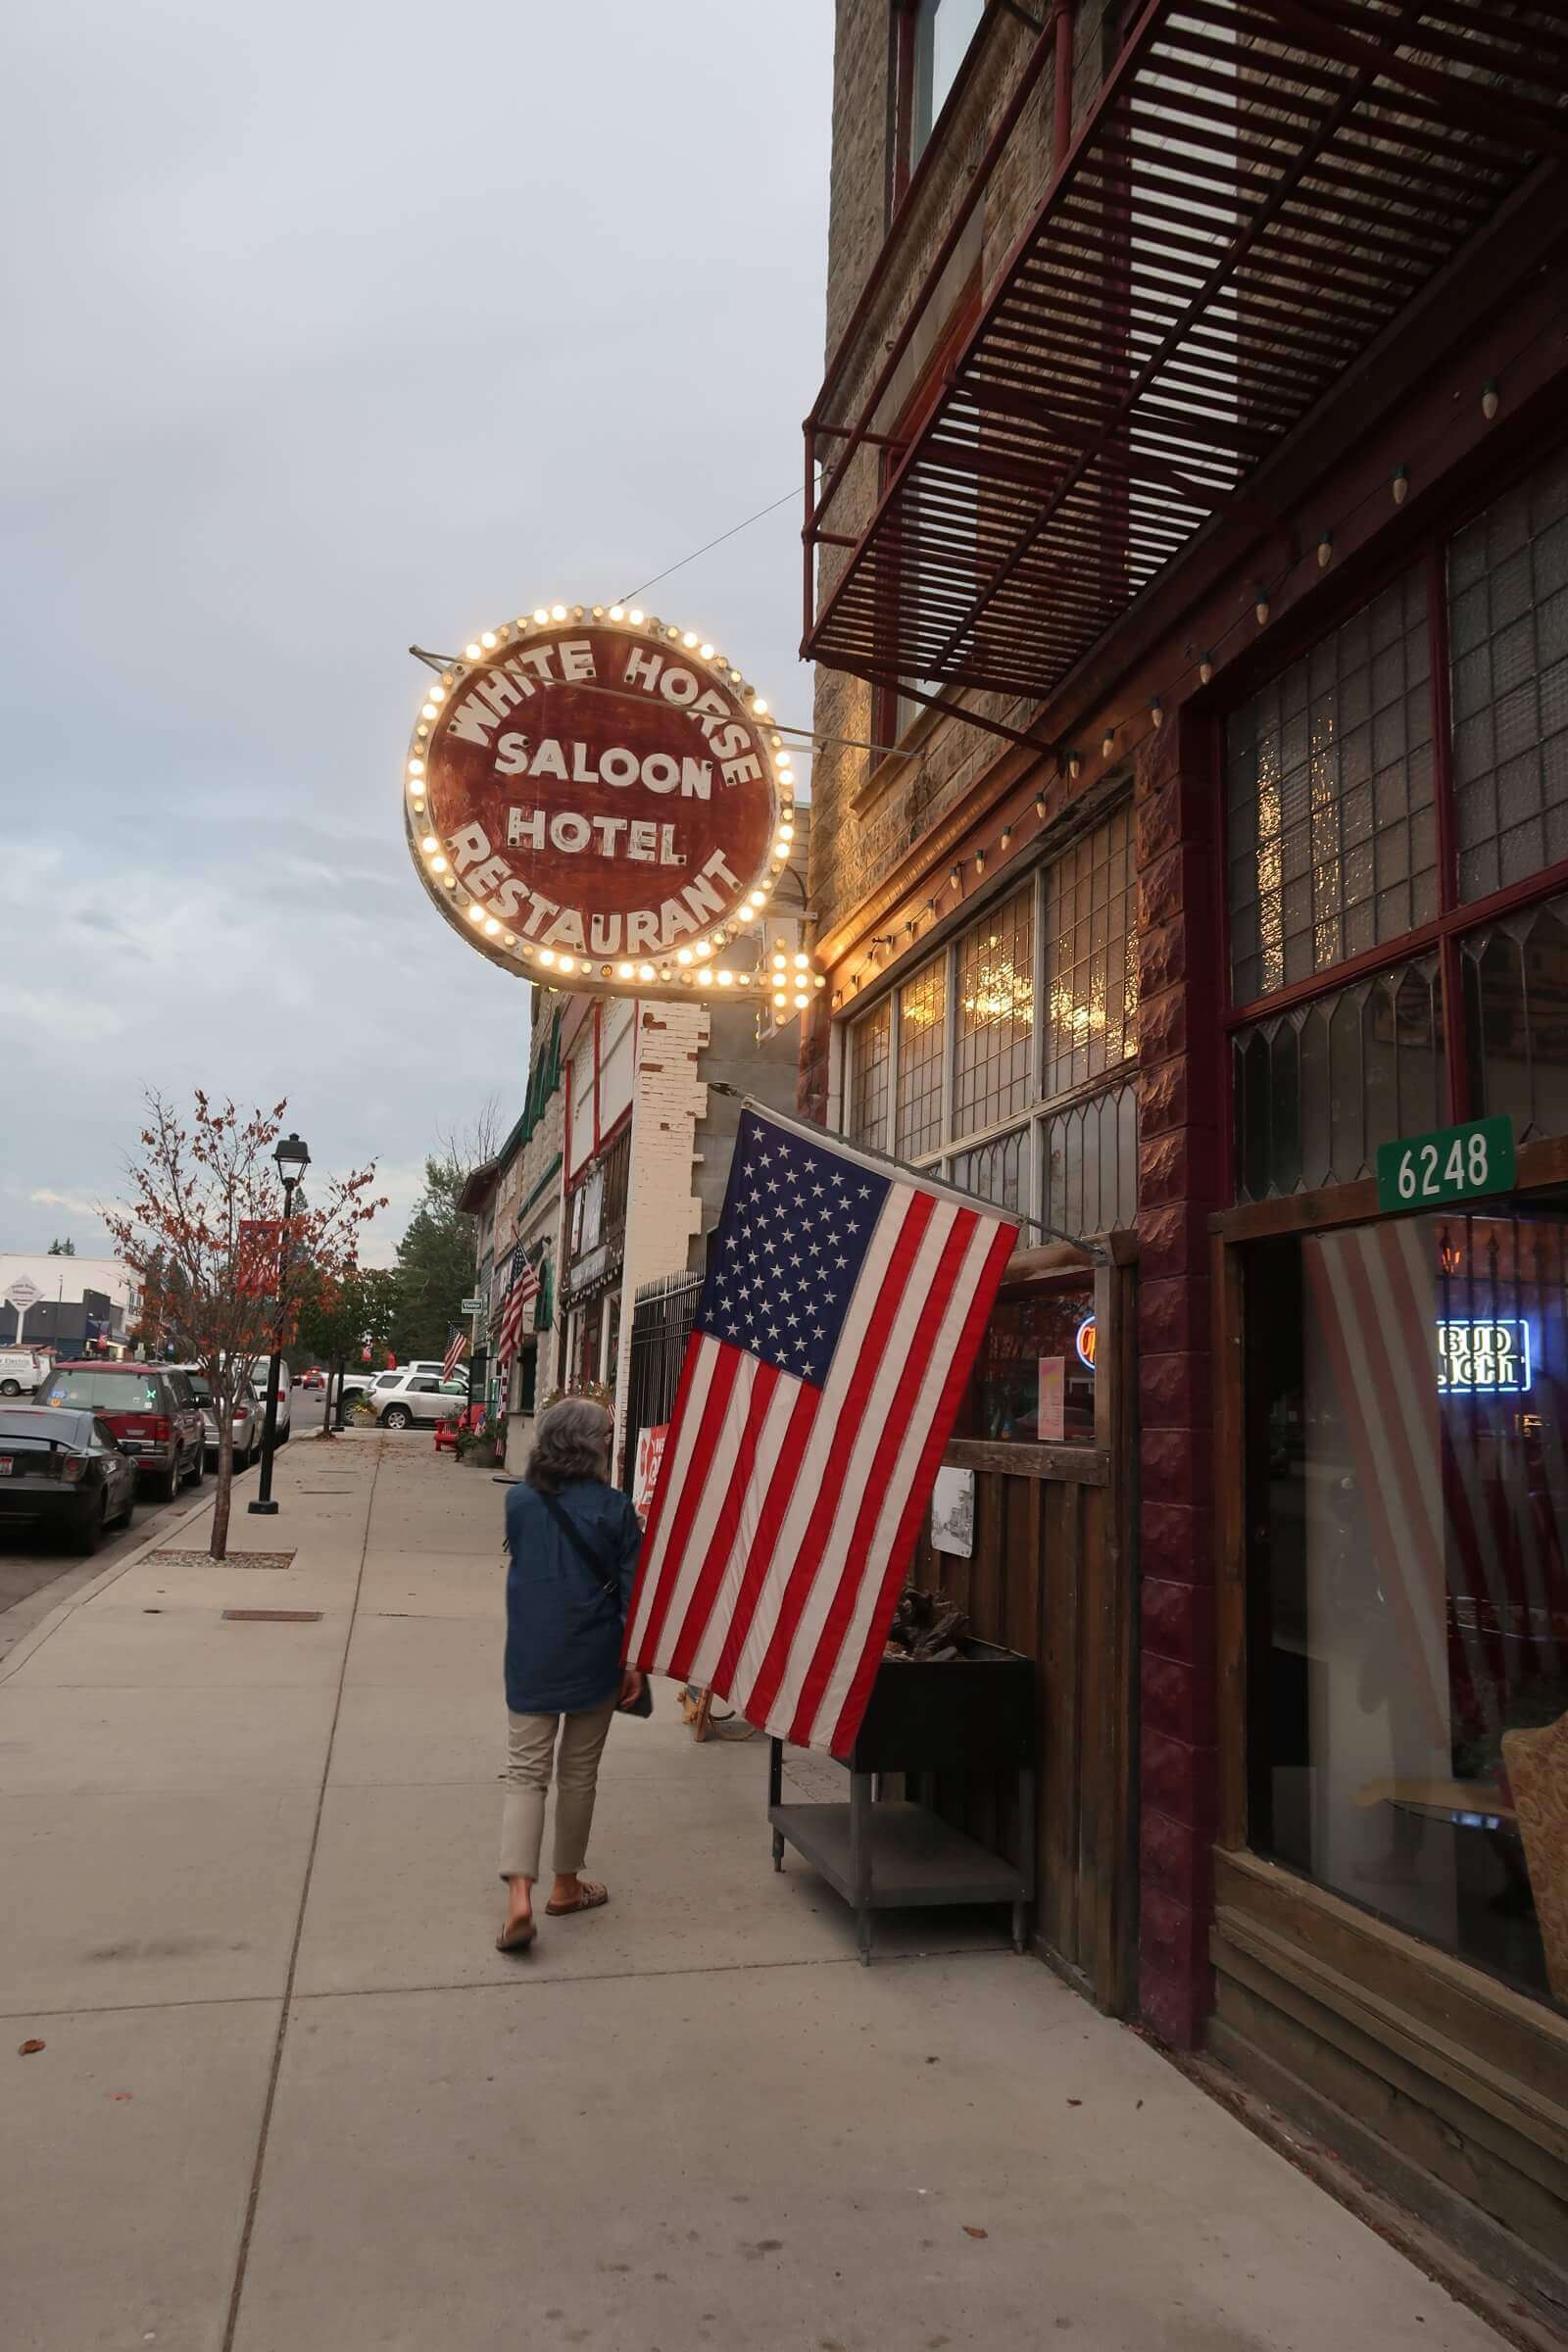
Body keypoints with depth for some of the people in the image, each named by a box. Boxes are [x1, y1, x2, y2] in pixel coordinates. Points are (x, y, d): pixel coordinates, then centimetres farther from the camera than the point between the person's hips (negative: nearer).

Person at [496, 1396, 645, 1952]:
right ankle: (565, 1886, 29)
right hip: (592, 1662, -1)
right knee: (578, 1774, 14)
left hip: (530, 1661, 2)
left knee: (525, 1773, 6)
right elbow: (630, 1591, -8)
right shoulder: (613, 1508, -11)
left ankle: (519, 1897, -8)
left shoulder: (518, 1501, -3)